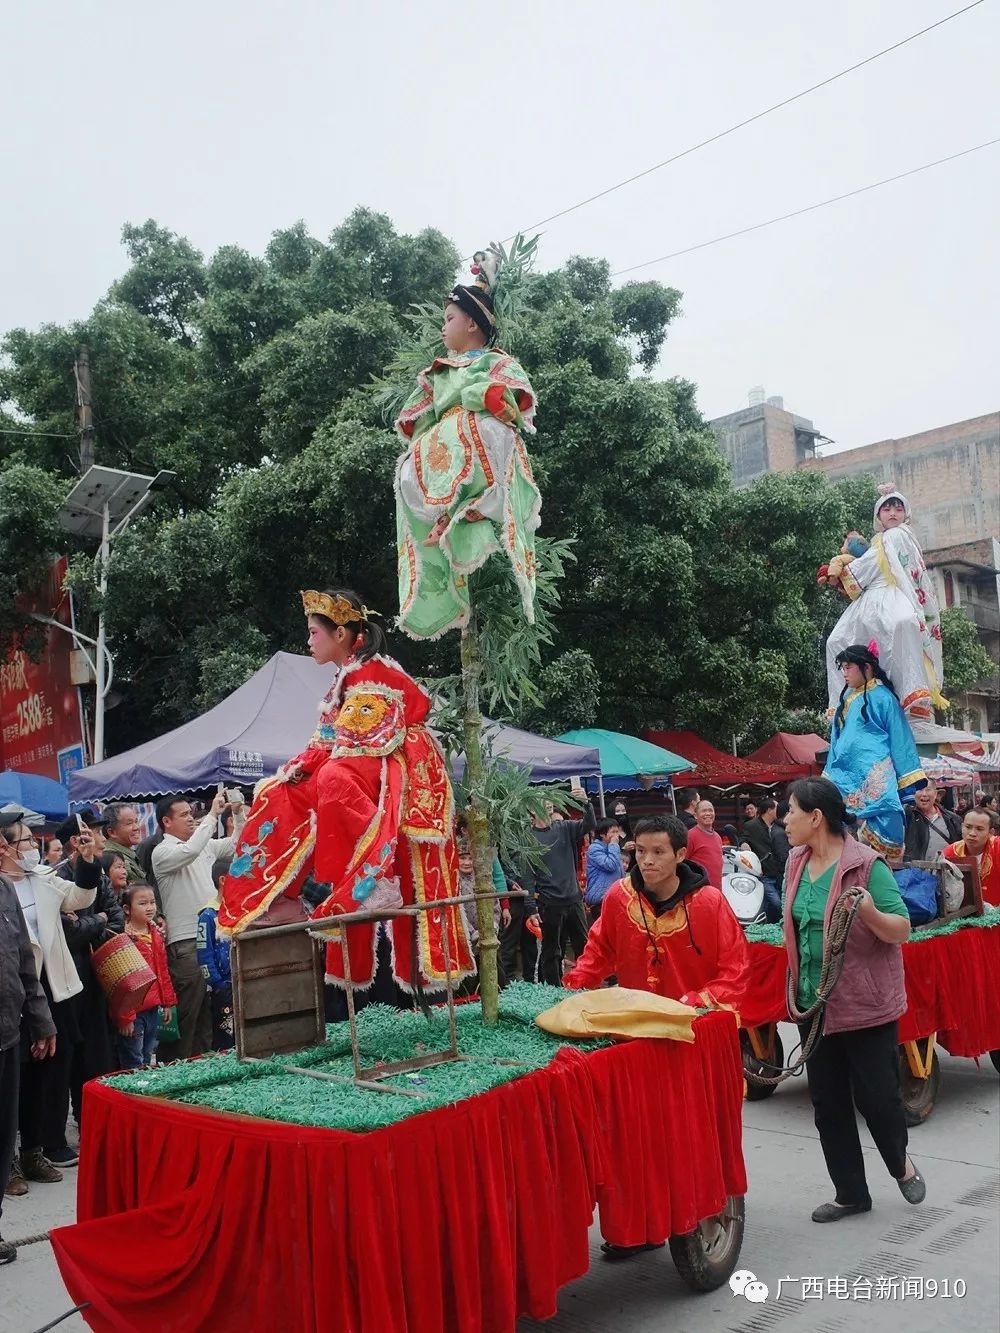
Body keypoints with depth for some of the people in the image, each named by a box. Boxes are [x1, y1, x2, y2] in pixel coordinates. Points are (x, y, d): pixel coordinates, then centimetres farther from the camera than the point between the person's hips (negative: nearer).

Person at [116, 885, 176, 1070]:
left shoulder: (156, 936, 10)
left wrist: (168, 1003, 16)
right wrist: (125, 1016, -18)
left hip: (153, 1009, 8)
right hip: (133, 1012, -8)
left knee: (148, 1060, 17)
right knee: (134, 1065, 0)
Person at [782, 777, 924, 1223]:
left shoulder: (866, 865, -16)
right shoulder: (797, 864, 3)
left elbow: (901, 930, -14)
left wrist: (870, 913, -34)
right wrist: (797, 987, 16)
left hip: (865, 1002, -6)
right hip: (813, 1002, 6)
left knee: (875, 1094, 4)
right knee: (828, 1103, 11)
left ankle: (901, 1163, 35)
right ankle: (851, 1193, 27)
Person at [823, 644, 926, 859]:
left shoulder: (882, 696, -1)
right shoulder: (846, 699, 20)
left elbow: (900, 738, -3)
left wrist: (910, 784, -7)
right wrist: (829, 778, 24)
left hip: (874, 775, -6)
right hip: (846, 776, 7)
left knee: (879, 834, -21)